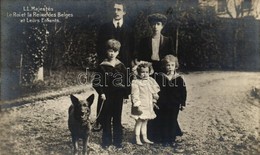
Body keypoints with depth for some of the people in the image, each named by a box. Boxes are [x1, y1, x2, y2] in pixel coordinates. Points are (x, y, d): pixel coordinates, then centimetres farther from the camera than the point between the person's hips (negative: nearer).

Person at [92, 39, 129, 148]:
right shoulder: (102, 66, -4)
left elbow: (126, 81, 6)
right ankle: (106, 141, 18)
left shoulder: (121, 66, 3)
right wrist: (101, 93, -14)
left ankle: (117, 141, 21)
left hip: (118, 97, 2)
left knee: (117, 119, 10)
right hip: (106, 97, -2)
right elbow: (96, 82, -5)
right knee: (106, 119, 6)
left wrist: (126, 94, 2)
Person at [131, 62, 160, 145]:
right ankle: (137, 139, 12)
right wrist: (138, 105, -22)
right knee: (139, 122, 1)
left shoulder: (151, 81, 8)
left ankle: (145, 138, 26)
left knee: (145, 122, 17)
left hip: (149, 106, 7)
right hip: (140, 107, -6)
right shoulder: (135, 82, -13)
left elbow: (155, 92, 20)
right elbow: (135, 95, -17)